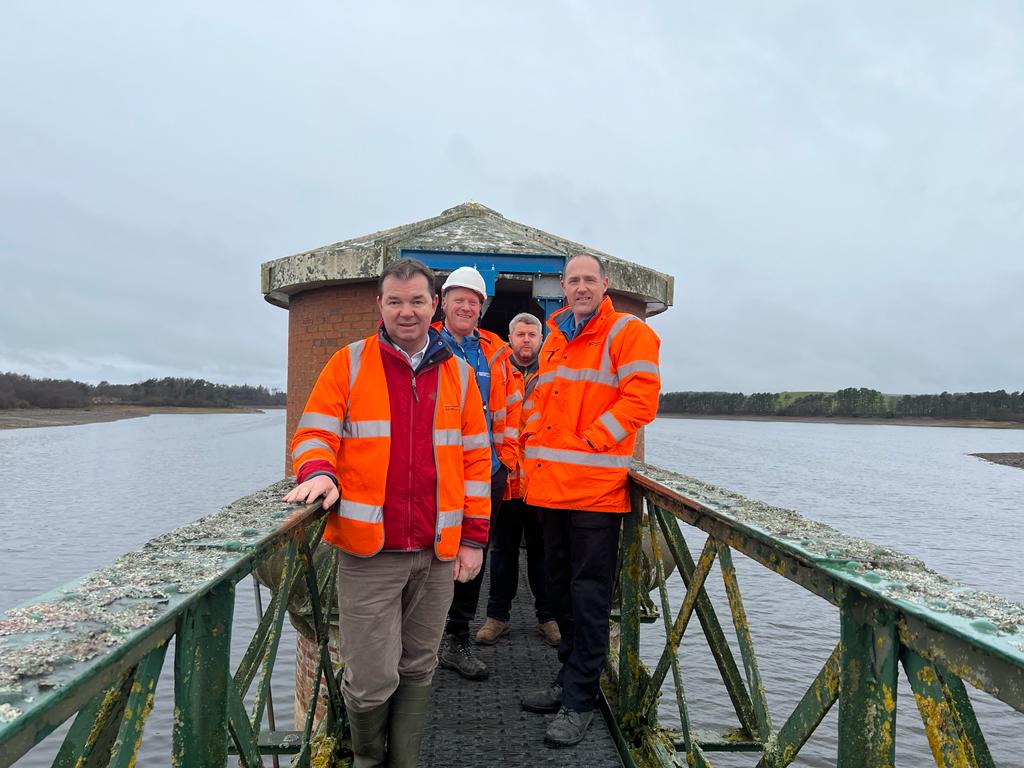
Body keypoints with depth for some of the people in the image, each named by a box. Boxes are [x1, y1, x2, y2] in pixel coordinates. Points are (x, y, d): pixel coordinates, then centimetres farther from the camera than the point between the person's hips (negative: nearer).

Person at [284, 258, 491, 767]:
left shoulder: (458, 374, 9)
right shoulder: (348, 364, 2)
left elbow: (475, 458, 9)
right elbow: (315, 433, 1)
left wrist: (473, 537, 5)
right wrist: (318, 473, -22)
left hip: (437, 552, 3)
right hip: (368, 551, -2)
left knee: (417, 669, 14)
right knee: (371, 677, 1)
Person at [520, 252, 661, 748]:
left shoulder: (628, 333, -4)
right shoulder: (554, 339, 18)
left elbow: (640, 399, -13)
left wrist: (588, 441, -16)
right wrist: (533, 441, 10)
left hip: (594, 484, -7)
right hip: (550, 483, 7)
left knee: (588, 592, 0)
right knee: (558, 585, 16)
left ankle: (579, 700, 12)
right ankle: (569, 678, 32)